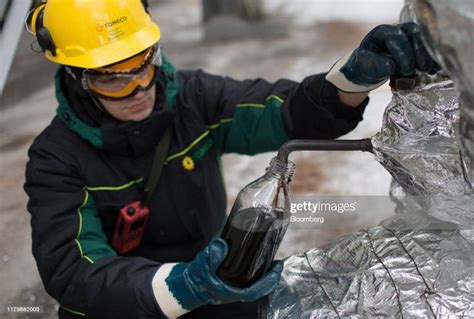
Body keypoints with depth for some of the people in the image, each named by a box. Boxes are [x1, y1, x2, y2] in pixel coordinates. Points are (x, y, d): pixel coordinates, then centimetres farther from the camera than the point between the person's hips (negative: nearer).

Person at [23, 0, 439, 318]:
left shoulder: (193, 98, -8)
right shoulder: (56, 157, -15)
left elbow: (289, 112, -10)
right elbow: (71, 272, -24)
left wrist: (357, 74, -31)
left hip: (216, 284, 2)